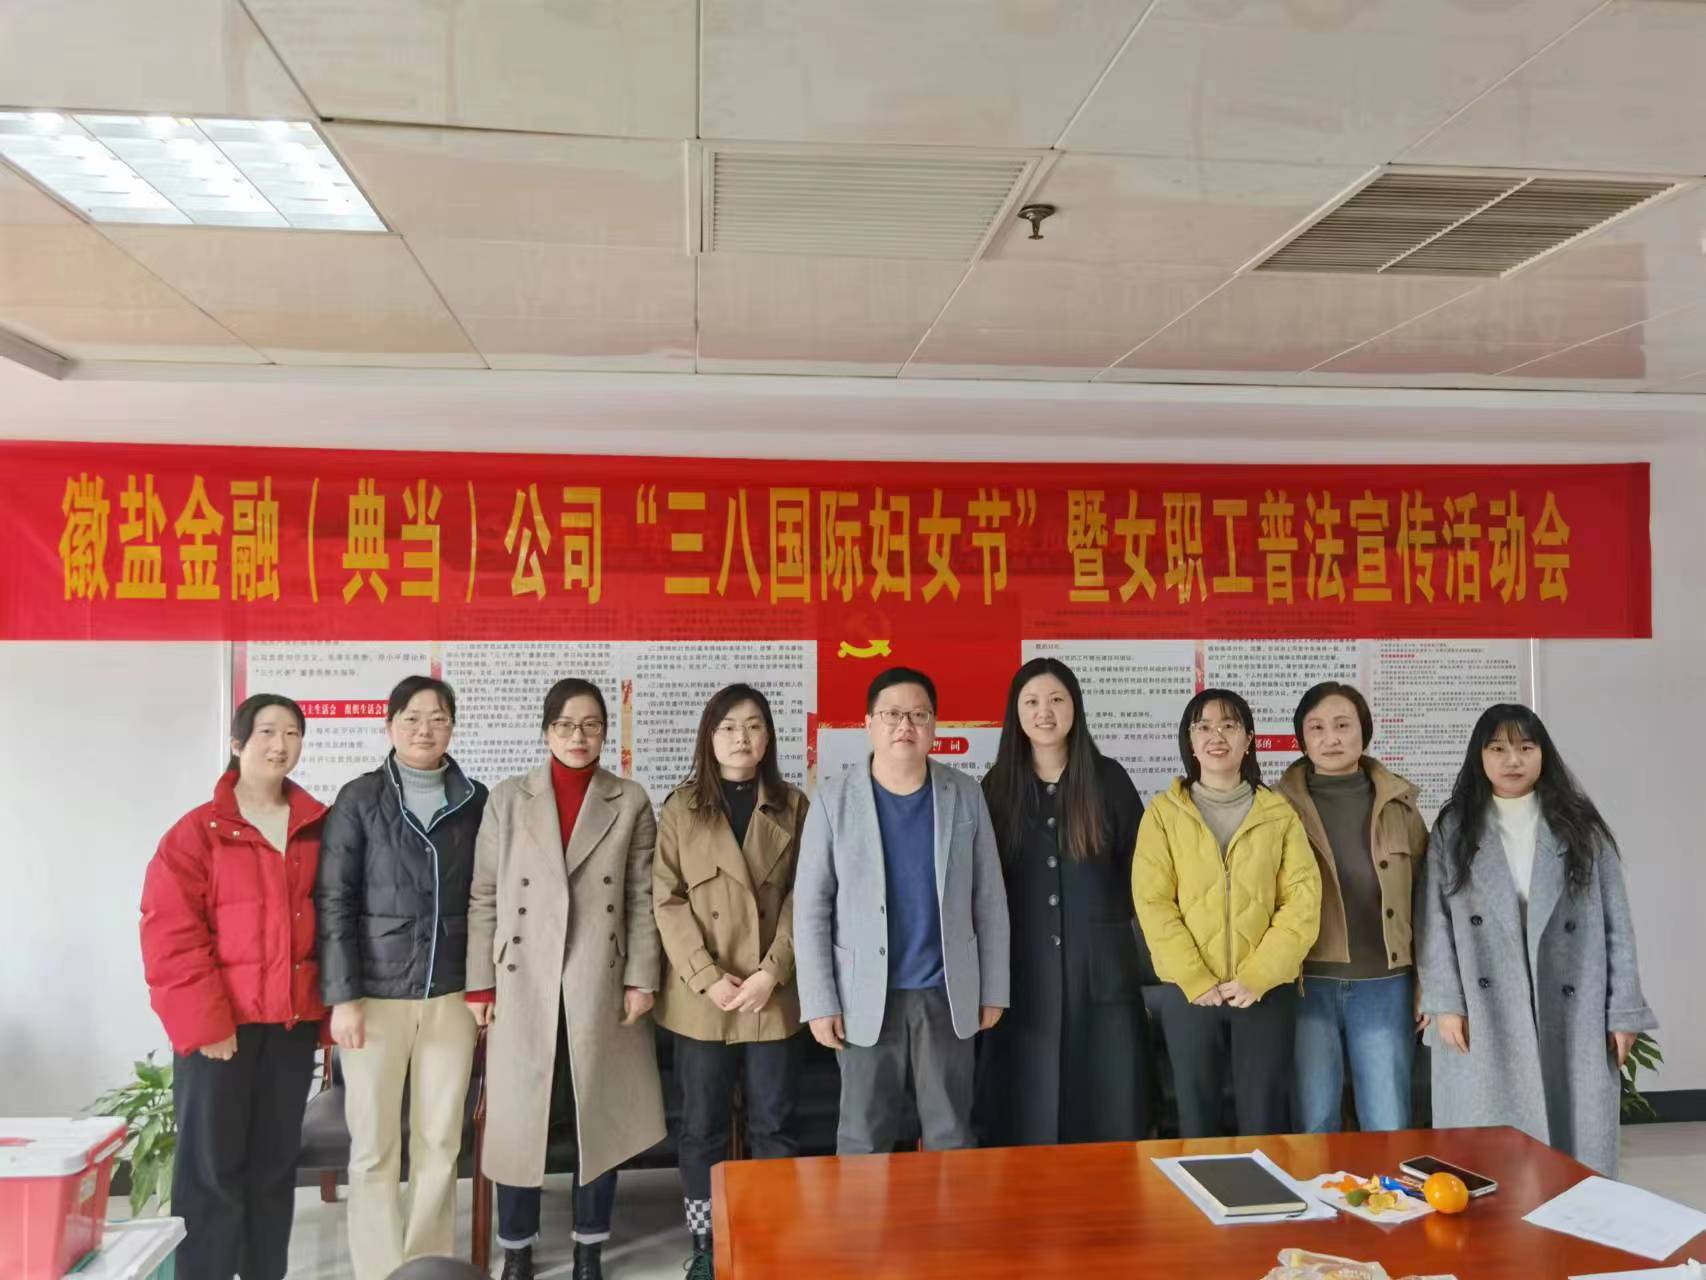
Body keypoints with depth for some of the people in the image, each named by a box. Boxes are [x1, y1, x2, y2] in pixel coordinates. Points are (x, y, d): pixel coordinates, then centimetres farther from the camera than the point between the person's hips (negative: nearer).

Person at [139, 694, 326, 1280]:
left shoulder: (318, 828, 7)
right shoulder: (197, 832, -5)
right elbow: (170, 936, -10)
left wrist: (330, 1005, 4)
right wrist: (203, 1024, -15)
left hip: (294, 1022, 4)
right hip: (221, 1025, -4)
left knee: (276, 1164, 14)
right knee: (211, 1167, 3)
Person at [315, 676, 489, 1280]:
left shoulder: (475, 801, 5)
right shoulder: (360, 799, -1)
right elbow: (333, 901, -4)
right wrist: (342, 996, -10)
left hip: (450, 995, 2)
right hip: (376, 993, -2)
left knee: (440, 1142, 7)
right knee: (374, 1146, 4)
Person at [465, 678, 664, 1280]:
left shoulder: (632, 803, 3)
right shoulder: (507, 799, 3)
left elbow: (643, 898, 1)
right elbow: (483, 897, 2)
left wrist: (641, 979, -5)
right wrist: (479, 984, -2)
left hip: (601, 984, 0)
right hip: (524, 982, 0)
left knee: (600, 1117, 8)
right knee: (518, 1119, 5)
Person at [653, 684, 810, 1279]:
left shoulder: (792, 806, 5)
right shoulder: (680, 807, 2)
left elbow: (802, 897, 1)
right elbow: (667, 900, -4)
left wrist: (773, 971, -11)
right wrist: (707, 977, -13)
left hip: (774, 995, 1)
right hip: (700, 997, 0)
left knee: (774, 1123, 8)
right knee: (702, 1124, 8)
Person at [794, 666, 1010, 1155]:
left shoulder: (965, 795, 0)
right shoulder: (834, 798, -4)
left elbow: (989, 900, 4)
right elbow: (811, 906, -4)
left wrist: (993, 989, 4)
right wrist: (820, 1000, -7)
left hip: (947, 993, 1)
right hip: (867, 996, -1)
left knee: (953, 1138, 12)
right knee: (863, 1140, 9)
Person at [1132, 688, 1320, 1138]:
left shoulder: (1279, 814, 4)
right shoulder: (1163, 813, 2)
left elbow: (1303, 901, -3)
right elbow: (1152, 903, -4)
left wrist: (1257, 978, -12)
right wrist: (1196, 981, -13)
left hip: (1267, 990, 0)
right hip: (1188, 991, 0)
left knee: (1264, 1121, 8)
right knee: (1197, 1117, 10)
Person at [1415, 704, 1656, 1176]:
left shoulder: (1580, 827, 6)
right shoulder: (1453, 830, 5)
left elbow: (1614, 921, 4)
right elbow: (1433, 920, 1)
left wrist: (1623, 1012, 0)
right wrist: (1445, 1003, -7)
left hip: (1570, 1017, 1)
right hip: (1484, 1018, 0)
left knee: (1573, 1143, 6)